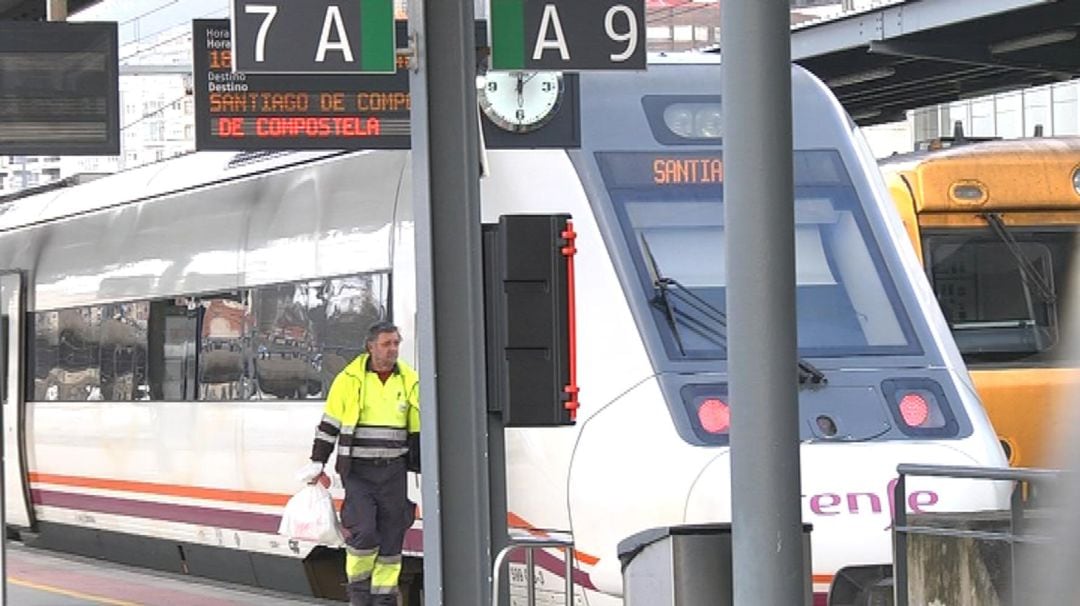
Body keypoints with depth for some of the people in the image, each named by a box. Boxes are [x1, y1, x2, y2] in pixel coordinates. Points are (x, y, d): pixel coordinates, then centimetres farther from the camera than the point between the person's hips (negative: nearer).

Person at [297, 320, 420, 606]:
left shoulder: (409, 381, 7)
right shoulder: (350, 379, -1)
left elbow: (418, 432, 13)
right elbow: (329, 424, 3)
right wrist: (317, 464, 0)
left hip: (393, 472, 3)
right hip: (358, 472, -3)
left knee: (391, 538, 3)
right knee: (363, 533, -15)